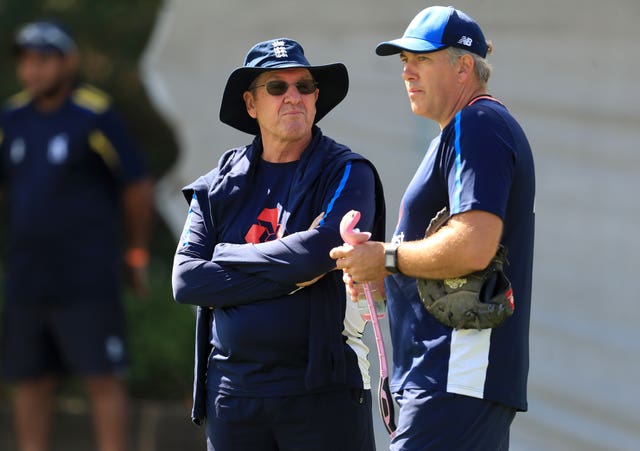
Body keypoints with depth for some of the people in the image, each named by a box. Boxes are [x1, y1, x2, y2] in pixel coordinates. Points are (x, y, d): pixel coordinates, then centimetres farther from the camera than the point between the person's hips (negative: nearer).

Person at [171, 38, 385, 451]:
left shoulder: (347, 175, 1)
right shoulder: (218, 187, 11)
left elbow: (319, 250, -17)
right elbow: (187, 281, -2)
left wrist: (227, 258, -6)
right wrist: (289, 275, -9)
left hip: (323, 389, -4)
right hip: (233, 394, 4)